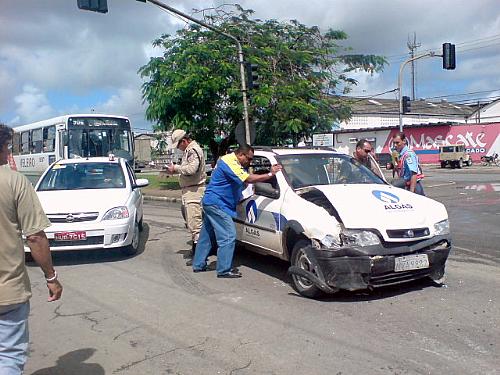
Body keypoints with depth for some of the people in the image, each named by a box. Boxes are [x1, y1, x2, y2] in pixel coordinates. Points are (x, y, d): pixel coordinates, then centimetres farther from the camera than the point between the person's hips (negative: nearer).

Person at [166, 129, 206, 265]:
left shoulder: (193, 150, -13)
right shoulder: (188, 150, 19)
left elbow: (191, 169, -25)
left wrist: (176, 168, -12)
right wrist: (175, 170, 9)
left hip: (195, 191, -11)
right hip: (189, 191, 11)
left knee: (195, 223, -12)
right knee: (191, 223, 17)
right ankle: (195, 249, 28)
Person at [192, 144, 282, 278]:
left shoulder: (232, 161, 14)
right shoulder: (230, 163, -20)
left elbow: (248, 176, 14)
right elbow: (249, 179, -27)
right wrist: (270, 174, -22)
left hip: (210, 202, 11)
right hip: (216, 204, -11)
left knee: (207, 235, 17)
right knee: (228, 236, -10)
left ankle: (198, 265, 27)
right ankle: (224, 270, -5)